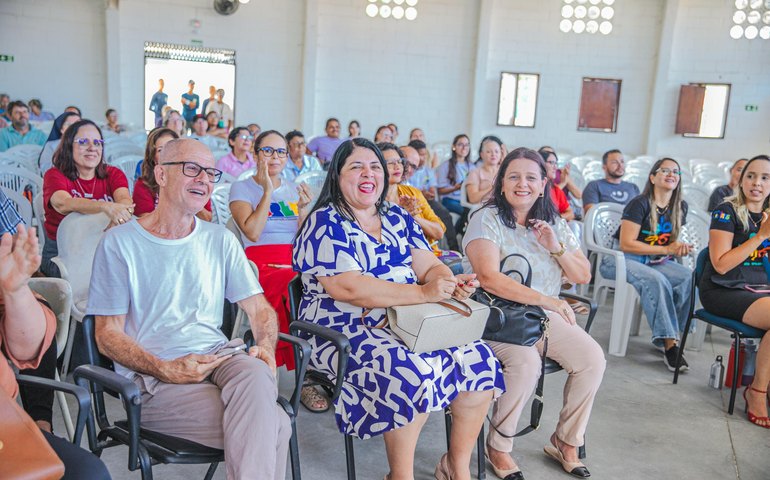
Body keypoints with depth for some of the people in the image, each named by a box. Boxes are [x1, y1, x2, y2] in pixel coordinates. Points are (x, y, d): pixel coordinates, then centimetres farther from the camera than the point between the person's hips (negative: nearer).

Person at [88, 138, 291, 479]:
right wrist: (166, 370, -17)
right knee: (274, 426, -28)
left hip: (218, 358, 4)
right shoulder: (119, 243, 2)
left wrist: (265, 348, -11)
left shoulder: (220, 240, 14)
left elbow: (259, 308, 11)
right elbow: (108, 335, 0)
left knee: (255, 372, -34)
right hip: (153, 378, -4)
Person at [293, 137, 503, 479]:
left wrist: (452, 283, -18)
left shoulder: (398, 218, 14)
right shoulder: (325, 224, -8)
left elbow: (429, 266, 7)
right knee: (414, 371, -32)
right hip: (344, 332, -6)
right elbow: (349, 288, -21)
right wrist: (423, 292, -26)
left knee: (478, 358, -11)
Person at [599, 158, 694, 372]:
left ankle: (672, 334, -13)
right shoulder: (640, 204, -12)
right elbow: (626, 244, -18)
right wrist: (665, 250, -19)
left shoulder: (680, 207, 9)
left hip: (653, 261, 6)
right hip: (619, 258, -6)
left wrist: (679, 247, -5)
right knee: (656, 280, -35)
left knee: (688, 277, -22)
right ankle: (669, 342, -28)